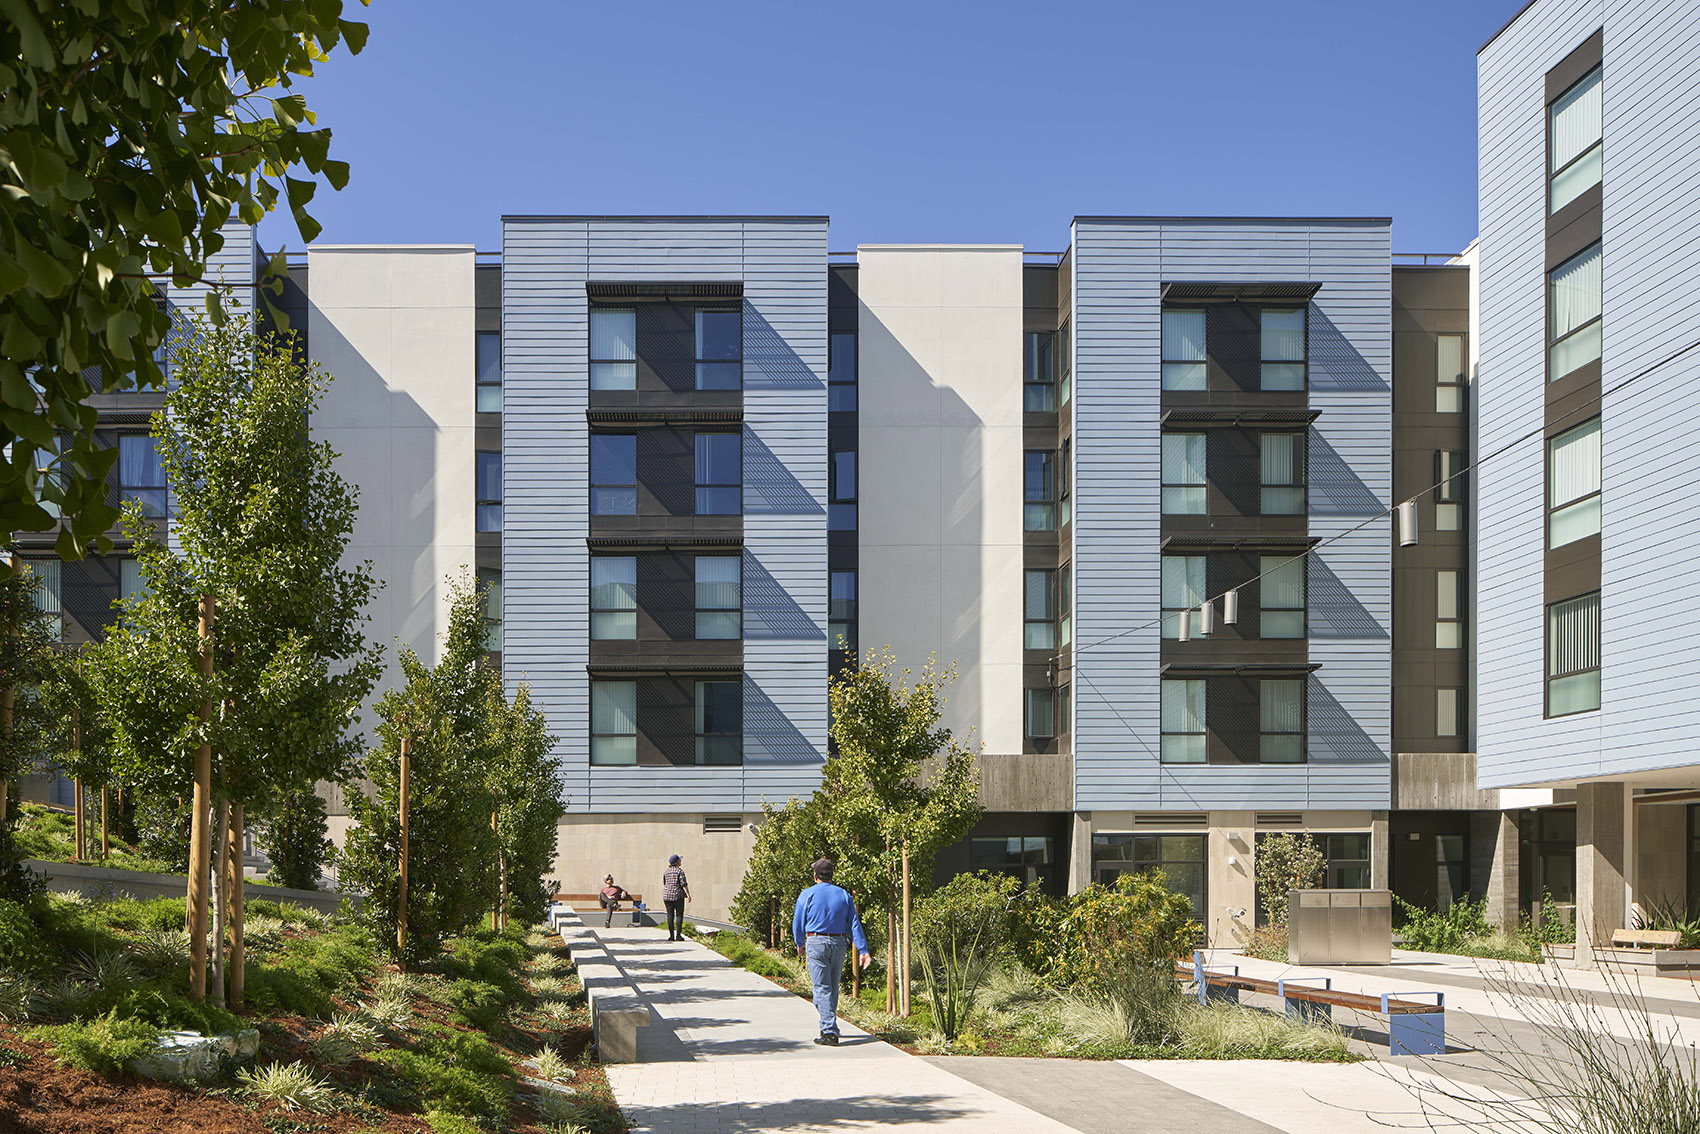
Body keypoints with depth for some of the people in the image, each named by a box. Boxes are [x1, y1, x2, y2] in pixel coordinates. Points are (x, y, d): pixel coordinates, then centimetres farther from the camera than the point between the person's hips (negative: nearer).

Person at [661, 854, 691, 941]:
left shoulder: (666, 872, 10)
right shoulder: (679, 871, -7)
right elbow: (684, 884, -11)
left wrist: (663, 898, 25)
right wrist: (688, 895, -5)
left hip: (667, 895, 5)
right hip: (678, 895, -5)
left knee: (670, 916, 5)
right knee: (679, 915, 0)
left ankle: (671, 936, 3)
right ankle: (678, 935, -5)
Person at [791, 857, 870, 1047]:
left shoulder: (807, 895, -3)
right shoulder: (844, 895, 6)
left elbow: (798, 924, 3)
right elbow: (854, 924, 3)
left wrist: (800, 945, 20)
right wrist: (863, 950, 2)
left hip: (816, 943, -4)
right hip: (839, 943, 4)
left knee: (822, 988, -5)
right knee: (833, 987, 16)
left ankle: (829, 1032, -13)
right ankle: (829, 1027, 28)